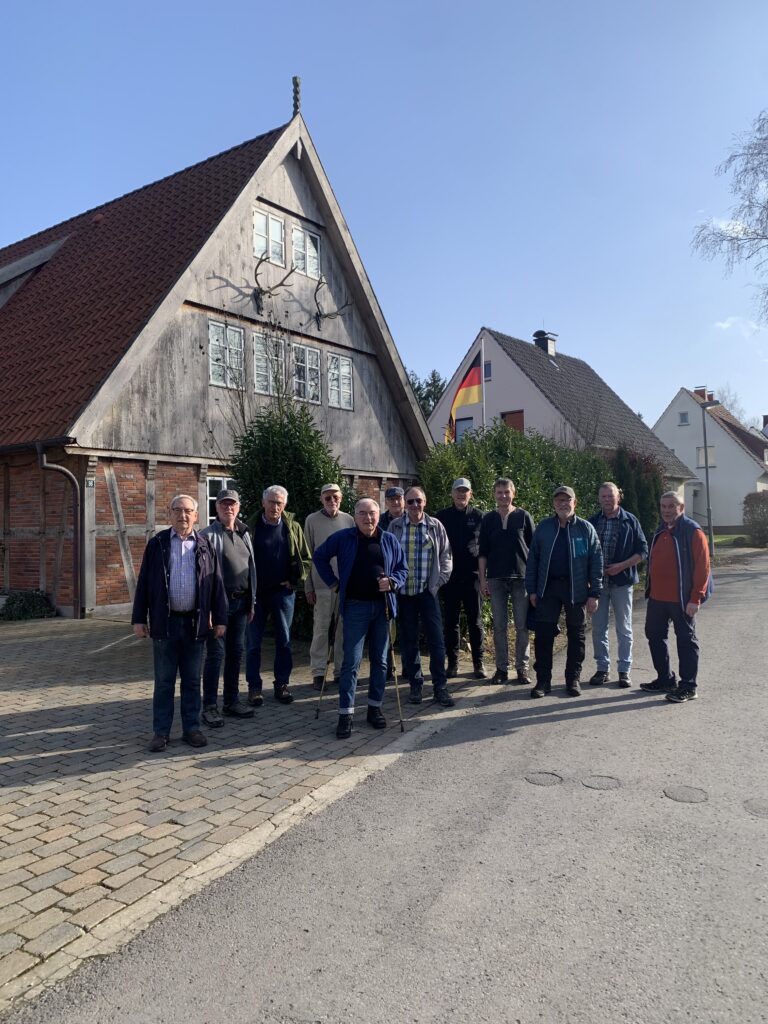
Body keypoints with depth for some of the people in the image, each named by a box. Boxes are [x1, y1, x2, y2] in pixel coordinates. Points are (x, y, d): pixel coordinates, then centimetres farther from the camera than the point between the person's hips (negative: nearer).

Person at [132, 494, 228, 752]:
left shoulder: (205, 545, 5)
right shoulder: (157, 543, 2)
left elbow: (216, 583, 5)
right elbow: (143, 583, 2)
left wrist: (220, 619, 2)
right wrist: (139, 619, -1)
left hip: (195, 622, 1)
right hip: (165, 622, -1)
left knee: (192, 680, 10)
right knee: (164, 681, 7)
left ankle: (191, 728, 21)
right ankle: (161, 732, 17)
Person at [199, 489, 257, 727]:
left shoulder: (243, 534, 13)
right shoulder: (208, 535, -7)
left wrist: (251, 602, 15)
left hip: (240, 601, 6)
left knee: (236, 652, 12)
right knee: (216, 653, -3)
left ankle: (231, 701, 24)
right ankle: (209, 706, 7)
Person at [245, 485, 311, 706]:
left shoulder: (293, 528, 4)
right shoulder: (251, 527, 0)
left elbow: (305, 558, 9)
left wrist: (295, 580, -2)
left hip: (283, 592, 1)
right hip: (256, 592, -1)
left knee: (284, 641, 7)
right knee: (253, 642, 4)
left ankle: (282, 685, 18)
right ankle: (254, 687, 14)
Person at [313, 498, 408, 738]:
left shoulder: (389, 540, 5)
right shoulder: (342, 538, -1)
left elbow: (403, 568, 12)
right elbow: (319, 557, 9)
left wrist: (392, 581, -8)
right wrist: (333, 582, 3)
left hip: (382, 606, 3)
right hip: (355, 606, -3)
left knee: (380, 661, 11)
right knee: (351, 662, -6)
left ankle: (375, 708, 24)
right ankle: (345, 714, 1)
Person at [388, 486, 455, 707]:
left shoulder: (435, 526, 4)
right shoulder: (395, 526, 2)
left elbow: (446, 556, 8)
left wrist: (439, 581, 1)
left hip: (428, 591, 0)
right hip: (404, 592, 0)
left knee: (436, 639, -2)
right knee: (408, 641, 7)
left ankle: (440, 686, 8)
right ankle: (415, 684, 20)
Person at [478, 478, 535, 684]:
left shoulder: (524, 517, 3)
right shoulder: (488, 519, 8)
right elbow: (483, 552, 9)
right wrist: (482, 579, 3)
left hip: (521, 578, -1)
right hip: (496, 579, 2)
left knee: (522, 626, 1)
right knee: (499, 627, 6)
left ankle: (522, 668, 11)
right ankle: (502, 668, 14)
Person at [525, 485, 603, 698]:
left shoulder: (586, 529, 0)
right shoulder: (543, 527, 5)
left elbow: (596, 561, -1)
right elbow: (533, 559, 6)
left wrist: (594, 593, -6)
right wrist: (532, 589, 2)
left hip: (576, 589, -1)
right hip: (548, 588, 1)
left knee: (576, 636, 8)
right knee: (543, 634, 0)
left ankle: (573, 679, 21)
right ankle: (543, 679, 11)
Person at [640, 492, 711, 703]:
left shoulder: (692, 532, -10)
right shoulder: (660, 532, 13)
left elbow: (702, 566, -14)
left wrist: (696, 598, -17)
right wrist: (650, 589, 14)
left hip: (682, 599, -8)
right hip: (657, 597, 8)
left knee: (686, 640, 2)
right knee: (654, 635, 14)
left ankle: (688, 687, 11)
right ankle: (665, 680, 27)